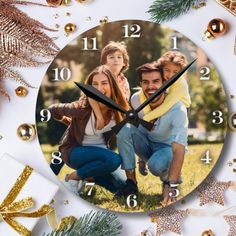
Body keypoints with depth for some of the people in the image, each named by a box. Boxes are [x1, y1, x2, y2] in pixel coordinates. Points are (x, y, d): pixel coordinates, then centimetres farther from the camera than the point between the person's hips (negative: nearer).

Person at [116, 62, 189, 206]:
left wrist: (170, 186, -48)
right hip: (146, 143, 4)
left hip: (167, 147, -4)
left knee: (156, 165, -38)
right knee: (124, 128, -26)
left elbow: (179, 150, -38)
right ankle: (131, 182, -20)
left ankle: (171, 179, 0)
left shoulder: (178, 109, -31)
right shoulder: (136, 99, -18)